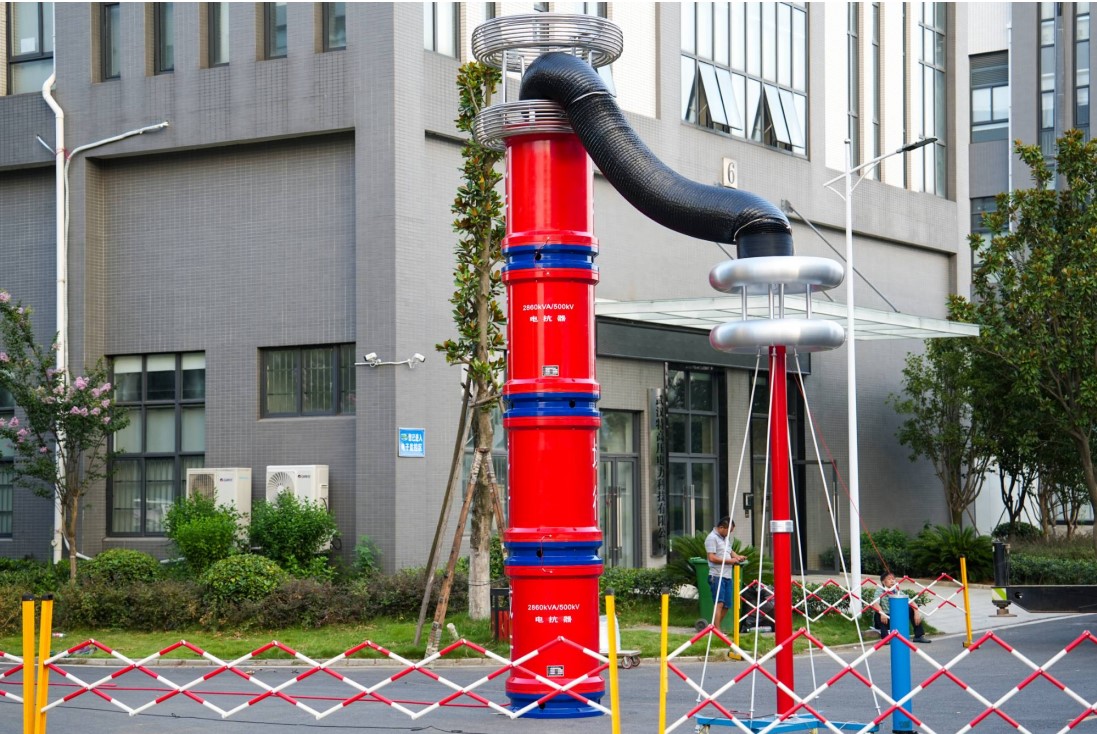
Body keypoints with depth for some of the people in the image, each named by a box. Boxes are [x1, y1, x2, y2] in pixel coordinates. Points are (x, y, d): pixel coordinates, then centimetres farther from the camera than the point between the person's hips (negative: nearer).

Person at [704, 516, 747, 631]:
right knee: (719, 603, -15)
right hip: (717, 576, -9)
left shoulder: (725, 538, 20)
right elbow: (712, 558, -17)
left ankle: (717, 628, 17)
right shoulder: (712, 538, -9)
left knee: (726, 605, 8)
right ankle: (717, 631, -19)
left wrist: (737, 557, 11)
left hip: (727, 576, 9)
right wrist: (729, 561, -15)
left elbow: (730, 551, 33)